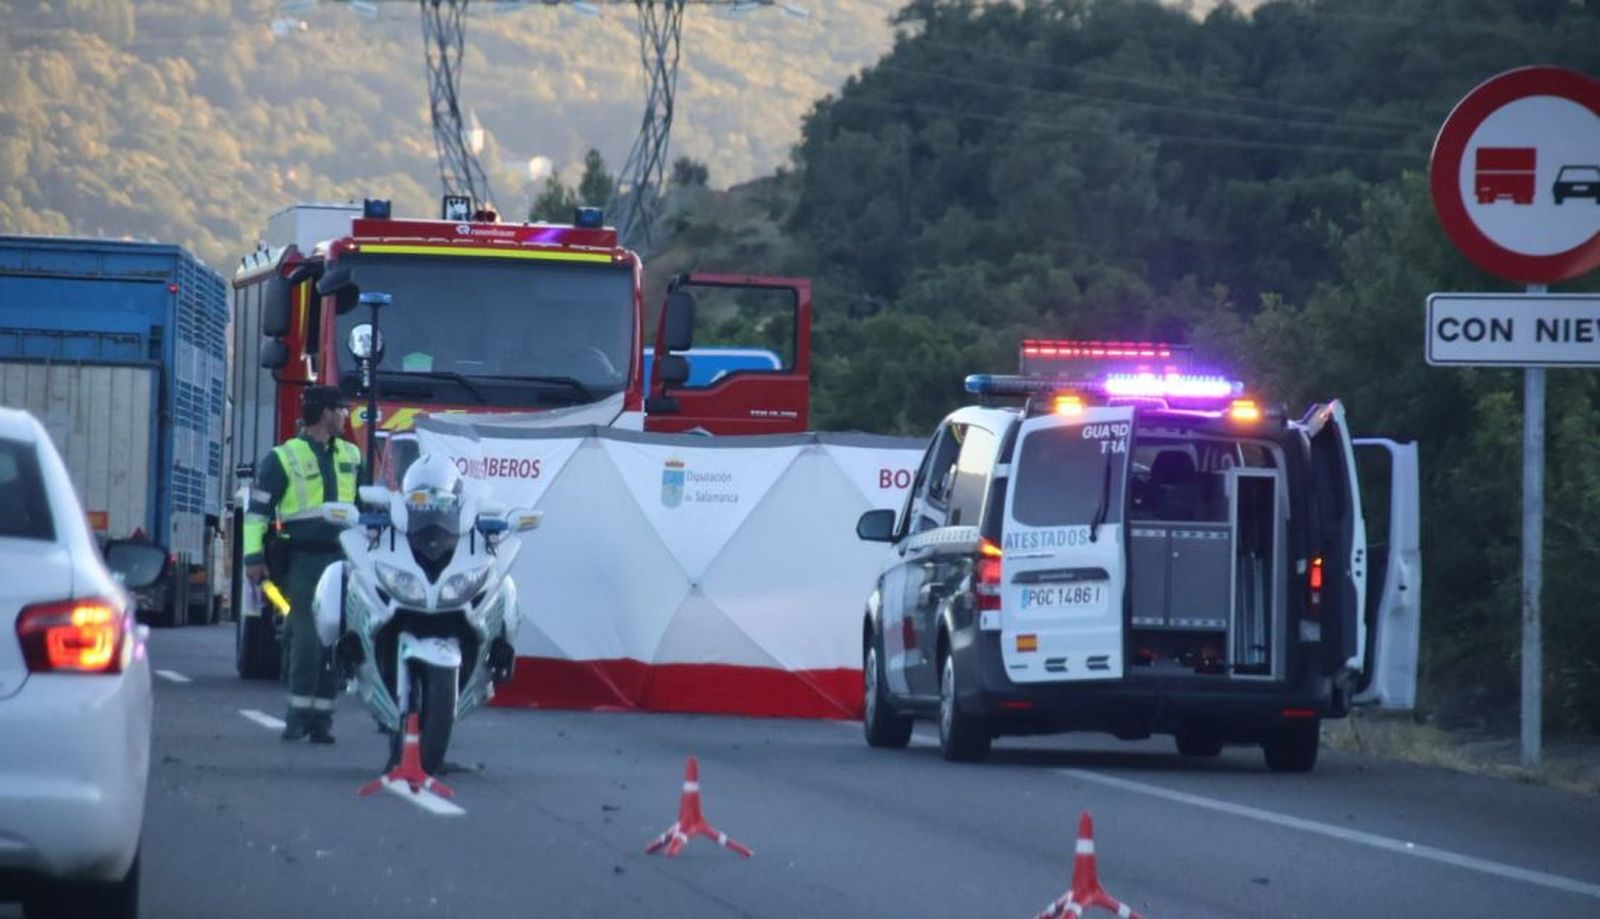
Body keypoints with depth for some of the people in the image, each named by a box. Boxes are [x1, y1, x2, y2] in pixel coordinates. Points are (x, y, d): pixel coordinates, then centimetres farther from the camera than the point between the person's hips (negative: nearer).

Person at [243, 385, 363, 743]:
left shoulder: (351, 456, 15)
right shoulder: (283, 458, -1)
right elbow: (258, 509, -2)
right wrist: (254, 556, -8)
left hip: (342, 559, 5)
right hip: (304, 559, -5)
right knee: (307, 636, -11)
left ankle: (322, 717, 6)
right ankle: (299, 713, -5)